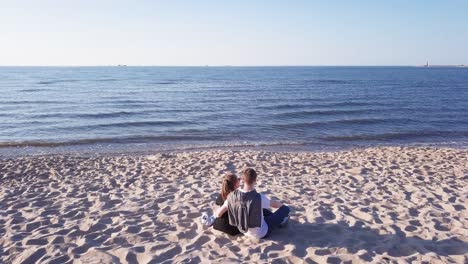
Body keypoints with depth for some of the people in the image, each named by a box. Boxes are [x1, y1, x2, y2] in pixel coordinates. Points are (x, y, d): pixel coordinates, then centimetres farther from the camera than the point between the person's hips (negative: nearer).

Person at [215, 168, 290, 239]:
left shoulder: (232, 195, -20)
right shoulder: (259, 197, -31)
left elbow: (218, 214, -10)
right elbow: (275, 204, -10)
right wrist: (281, 204, 14)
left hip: (243, 230, 5)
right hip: (261, 233, -5)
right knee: (286, 208, 9)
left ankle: (278, 218, 42)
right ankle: (279, 220, 39)